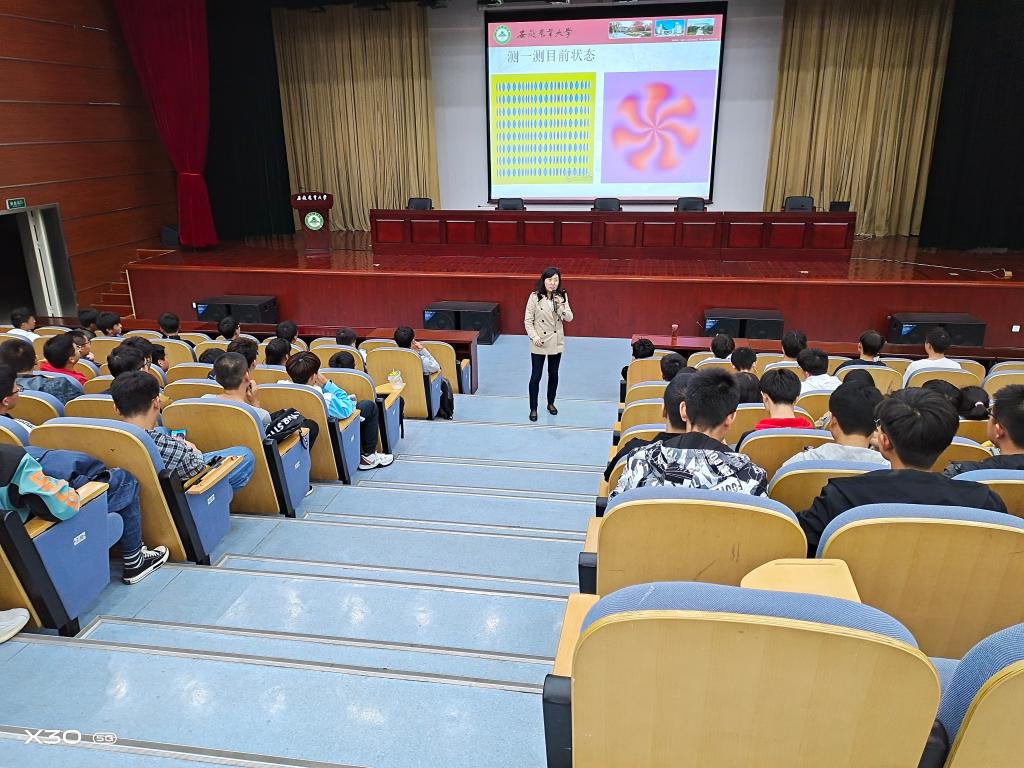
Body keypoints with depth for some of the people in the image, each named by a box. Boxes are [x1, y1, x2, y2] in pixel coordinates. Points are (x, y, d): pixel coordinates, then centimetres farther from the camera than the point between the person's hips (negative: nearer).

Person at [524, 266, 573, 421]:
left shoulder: (562, 296, -2)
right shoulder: (535, 297, -11)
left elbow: (569, 318, -7)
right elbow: (528, 320, -7)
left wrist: (560, 305, -22)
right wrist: (534, 337, -18)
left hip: (556, 342, 3)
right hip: (539, 343, -3)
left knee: (553, 374, 16)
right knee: (536, 376, 1)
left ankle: (551, 403, 34)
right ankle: (533, 408, 13)